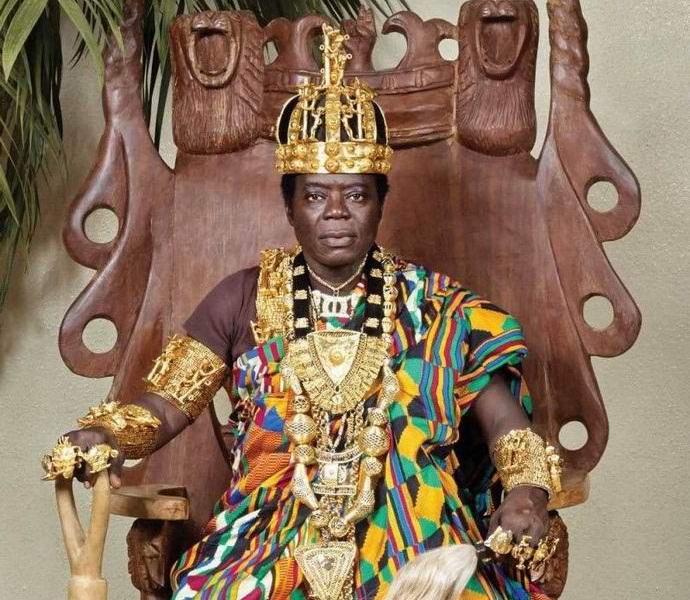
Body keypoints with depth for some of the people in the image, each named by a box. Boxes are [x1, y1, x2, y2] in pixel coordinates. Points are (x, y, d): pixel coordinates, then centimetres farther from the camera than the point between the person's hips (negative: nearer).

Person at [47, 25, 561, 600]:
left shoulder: (434, 308, 4)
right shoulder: (246, 299, 6)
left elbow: (506, 426, 0)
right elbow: (165, 407, 5)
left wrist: (527, 492, -20)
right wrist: (103, 436, -16)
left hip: (413, 546, 0)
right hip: (269, 542, 0)